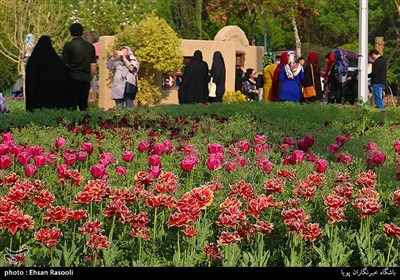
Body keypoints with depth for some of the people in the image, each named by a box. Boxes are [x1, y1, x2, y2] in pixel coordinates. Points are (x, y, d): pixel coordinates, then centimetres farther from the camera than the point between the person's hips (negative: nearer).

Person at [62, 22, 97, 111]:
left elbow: (64, 64, -4)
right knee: (84, 106, 11)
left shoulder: (68, 45, -4)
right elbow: (93, 66, 10)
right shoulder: (90, 46, 8)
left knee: (72, 106, -4)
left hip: (72, 78, -4)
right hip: (85, 80, 4)